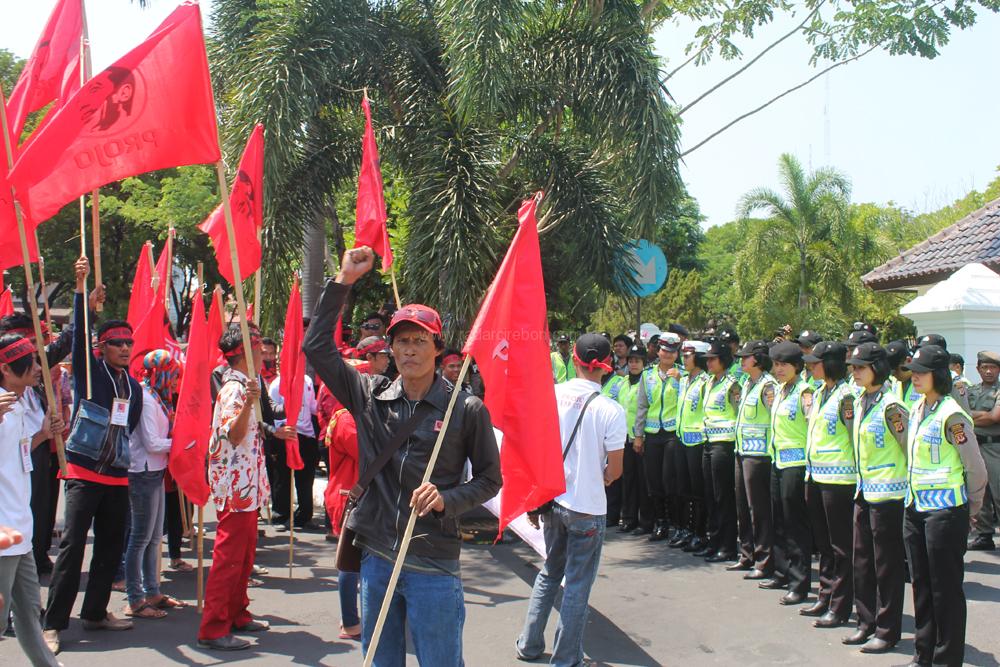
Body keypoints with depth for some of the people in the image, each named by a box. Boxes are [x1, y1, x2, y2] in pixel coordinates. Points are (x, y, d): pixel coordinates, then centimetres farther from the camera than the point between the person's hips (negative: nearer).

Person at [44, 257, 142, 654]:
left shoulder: (134, 388, 14)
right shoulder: (89, 371, 0)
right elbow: (78, 333, -13)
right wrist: (80, 287, -21)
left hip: (117, 476, 6)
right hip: (83, 473, -5)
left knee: (111, 547, 11)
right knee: (72, 546, -8)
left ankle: (95, 612, 24)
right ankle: (53, 623, -1)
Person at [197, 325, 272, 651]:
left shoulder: (242, 384, 15)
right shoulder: (234, 388, -16)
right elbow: (233, 434, -29)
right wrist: (248, 403, -42)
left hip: (246, 483, 11)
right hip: (236, 485, -11)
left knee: (244, 553, 17)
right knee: (228, 556, -6)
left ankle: (236, 615, 27)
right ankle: (213, 630, -1)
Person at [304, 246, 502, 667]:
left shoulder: (467, 409, -6)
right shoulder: (370, 396, 3)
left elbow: (490, 478, 1)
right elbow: (317, 348, 0)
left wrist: (447, 499, -17)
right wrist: (343, 282, -3)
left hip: (434, 566, -3)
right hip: (375, 557, 3)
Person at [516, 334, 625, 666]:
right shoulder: (611, 410, -14)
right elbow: (614, 471, -10)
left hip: (553, 501, 4)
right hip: (587, 508, -4)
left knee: (549, 573, 23)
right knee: (577, 586, 10)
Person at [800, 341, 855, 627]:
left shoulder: (845, 395, -14)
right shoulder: (818, 394, 13)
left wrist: (857, 475, -15)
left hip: (838, 477, -9)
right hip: (815, 475, 9)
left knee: (841, 545, 1)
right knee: (823, 542, 16)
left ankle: (840, 607, 8)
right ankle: (825, 597, 26)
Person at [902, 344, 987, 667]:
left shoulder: (952, 415, -15)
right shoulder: (917, 409, 9)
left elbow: (976, 469, -11)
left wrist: (972, 507, 0)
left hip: (945, 511, -8)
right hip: (915, 508, 8)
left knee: (946, 588, 3)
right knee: (921, 584, 15)